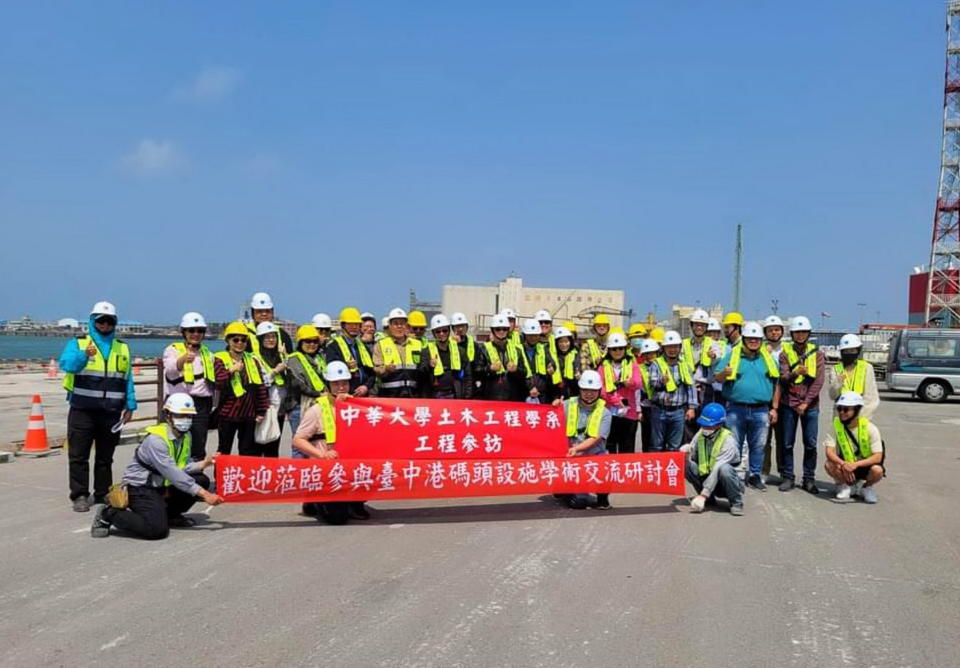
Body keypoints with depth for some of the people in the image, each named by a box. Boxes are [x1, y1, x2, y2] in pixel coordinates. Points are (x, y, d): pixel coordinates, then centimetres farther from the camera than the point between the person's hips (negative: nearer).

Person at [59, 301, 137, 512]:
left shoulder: (122, 348, 14)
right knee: (79, 456, 1)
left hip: (111, 412, 3)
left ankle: (103, 494, 19)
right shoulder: (78, 343, 3)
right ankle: (79, 496, 8)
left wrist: (130, 406, 7)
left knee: (105, 457, 11)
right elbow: (66, 363, -16)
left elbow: (128, 379, 14)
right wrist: (84, 355, -36)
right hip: (82, 410, -3)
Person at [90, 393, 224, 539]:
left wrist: (202, 464, -20)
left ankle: (170, 514, 14)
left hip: (162, 484, 9)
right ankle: (109, 514, -4)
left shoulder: (185, 435, 2)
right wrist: (203, 494, -30)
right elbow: (172, 473, -29)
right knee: (157, 530, -25)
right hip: (140, 487, -9)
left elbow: (182, 467, 1)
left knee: (201, 481, -4)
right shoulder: (155, 439, -25)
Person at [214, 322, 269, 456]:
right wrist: (231, 371, -21)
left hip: (249, 414, 4)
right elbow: (218, 385, -15)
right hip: (228, 413, -4)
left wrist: (261, 411, 6)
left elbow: (261, 387, 9)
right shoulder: (221, 359, -3)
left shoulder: (252, 360, 9)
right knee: (224, 450, 7)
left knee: (248, 451, 10)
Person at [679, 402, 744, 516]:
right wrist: (686, 453, -25)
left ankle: (736, 503, -12)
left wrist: (703, 495, -33)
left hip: (724, 485, -5)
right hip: (706, 477, 5)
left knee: (724, 468, -37)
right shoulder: (700, 434, -3)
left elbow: (717, 470, -28)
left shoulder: (728, 440, -21)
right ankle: (709, 498, 2)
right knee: (685, 464, -16)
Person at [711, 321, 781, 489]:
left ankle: (755, 475, 19)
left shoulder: (768, 358, 10)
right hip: (736, 409, -2)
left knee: (758, 446, 9)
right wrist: (724, 373, -25)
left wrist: (774, 408, 9)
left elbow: (776, 384, 13)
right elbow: (716, 378, -2)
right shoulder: (731, 355, 2)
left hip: (760, 411, 2)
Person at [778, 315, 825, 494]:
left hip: (810, 405, 1)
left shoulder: (816, 353, 6)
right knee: (787, 443, 3)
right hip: (789, 404, -1)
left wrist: (806, 402, -8)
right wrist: (795, 373, -28)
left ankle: (809, 479, 11)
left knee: (810, 444, 2)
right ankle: (787, 477, 12)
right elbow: (783, 378, -6)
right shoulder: (785, 352, 4)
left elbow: (819, 380, 0)